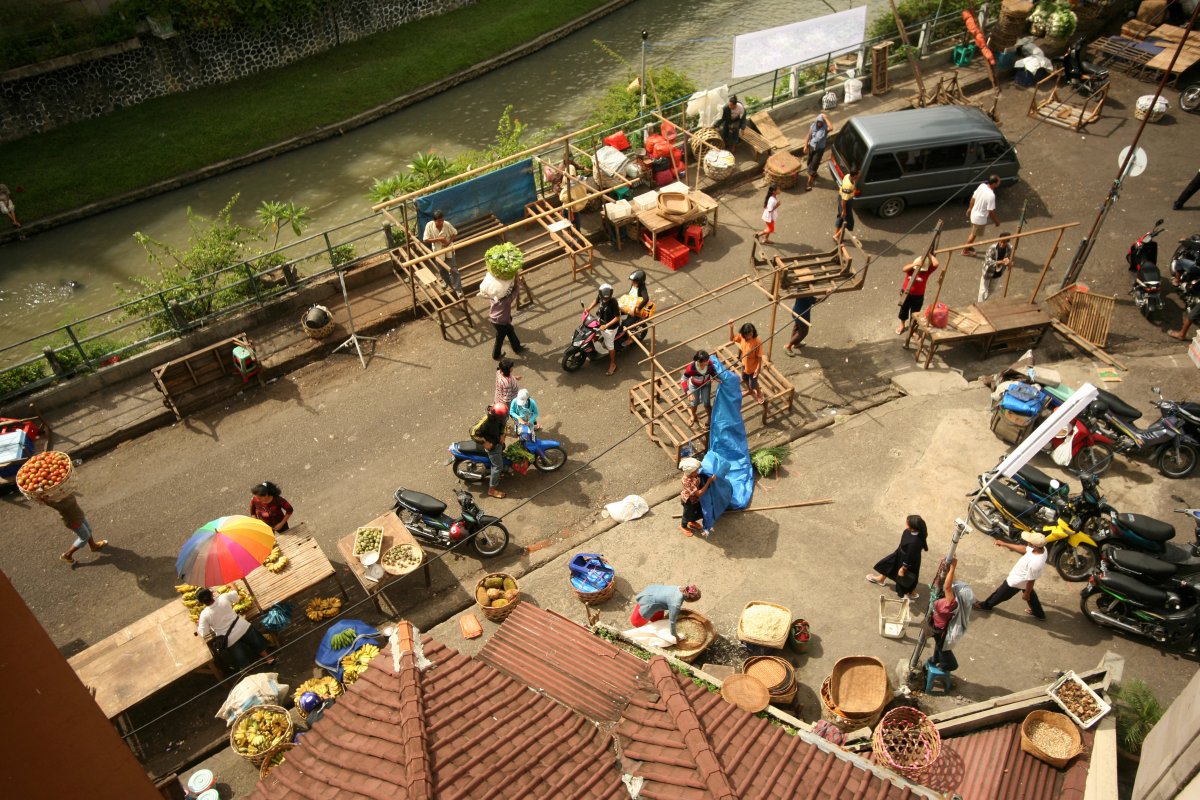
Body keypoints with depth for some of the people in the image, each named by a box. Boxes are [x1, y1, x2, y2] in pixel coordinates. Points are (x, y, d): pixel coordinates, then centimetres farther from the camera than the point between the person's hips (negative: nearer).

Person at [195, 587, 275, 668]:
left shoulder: (204, 615, -19)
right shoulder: (224, 597, -15)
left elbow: (203, 633, -11)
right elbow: (235, 595, 7)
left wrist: (197, 627, 7)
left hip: (230, 639, -3)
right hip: (242, 627, 3)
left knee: (242, 660, 15)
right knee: (257, 643, 26)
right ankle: (268, 658, 37)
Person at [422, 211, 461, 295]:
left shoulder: (447, 224, -20)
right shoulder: (429, 225, -21)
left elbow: (454, 234, -4)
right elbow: (426, 240, -18)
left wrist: (449, 242, -21)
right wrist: (438, 239, -29)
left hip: (448, 251, -2)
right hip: (438, 252, 2)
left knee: (454, 270, -1)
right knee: (442, 270, 23)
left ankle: (458, 289, 6)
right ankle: (447, 281, 52)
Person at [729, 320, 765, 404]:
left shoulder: (757, 342, -35)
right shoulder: (741, 336, -19)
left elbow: (759, 357, -25)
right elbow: (732, 339, -1)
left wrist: (758, 369, -21)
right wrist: (731, 328, -16)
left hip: (753, 366, -6)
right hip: (744, 364, 6)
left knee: (753, 384, 15)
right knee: (745, 379, 31)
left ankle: (759, 393, 48)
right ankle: (749, 390, 61)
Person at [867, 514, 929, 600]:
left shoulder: (914, 542, -45)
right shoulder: (915, 531, -23)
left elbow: (909, 558, -29)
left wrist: (903, 569, -13)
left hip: (910, 562, -7)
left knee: (906, 579, 23)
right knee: (888, 563, 28)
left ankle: (912, 594, 54)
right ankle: (881, 579, 58)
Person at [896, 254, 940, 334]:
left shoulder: (927, 270, -13)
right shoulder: (911, 266, -12)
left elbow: (936, 264, -30)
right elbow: (904, 269, -34)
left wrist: (929, 254, -23)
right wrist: (914, 265, -47)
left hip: (918, 296, -1)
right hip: (906, 293, 1)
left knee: (914, 313, 9)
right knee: (904, 310, 22)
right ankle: (902, 324, 48)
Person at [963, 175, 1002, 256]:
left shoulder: (981, 186, -12)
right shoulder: (991, 195, -34)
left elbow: (973, 198, 3)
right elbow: (991, 211, -25)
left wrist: (969, 208, 20)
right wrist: (996, 221, -9)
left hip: (974, 213, 7)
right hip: (980, 218, -7)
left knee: (972, 232, 28)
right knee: (973, 234, 15)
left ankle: (968, 246, 47)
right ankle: (965, 250, 33)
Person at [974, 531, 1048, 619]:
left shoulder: (1034, 563, -43)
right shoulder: (1042, 548, -20)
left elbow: (1031, 580, -27)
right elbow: (1024, 549, -3)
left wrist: (1026, 593, -9)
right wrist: (1004, 544, 0)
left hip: (1016, 581, -7)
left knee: (1000, 594, 20)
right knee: (1031, 595, 34)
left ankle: (986, 605, 46)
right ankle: (1039, 613, 57)